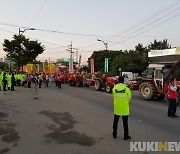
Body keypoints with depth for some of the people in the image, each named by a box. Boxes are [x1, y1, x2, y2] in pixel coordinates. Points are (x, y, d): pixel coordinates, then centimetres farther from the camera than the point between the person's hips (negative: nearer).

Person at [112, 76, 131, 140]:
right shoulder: (126, 88, -13)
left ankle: (114, 134, 28)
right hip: (124, 108, -2)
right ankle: (126, 136, 18)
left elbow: (114, 97, -1)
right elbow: (129, 97, -4)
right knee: (125, 122, 9)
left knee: (115, 121, 18)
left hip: (117, 108, 2)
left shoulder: (114, 88, -6)